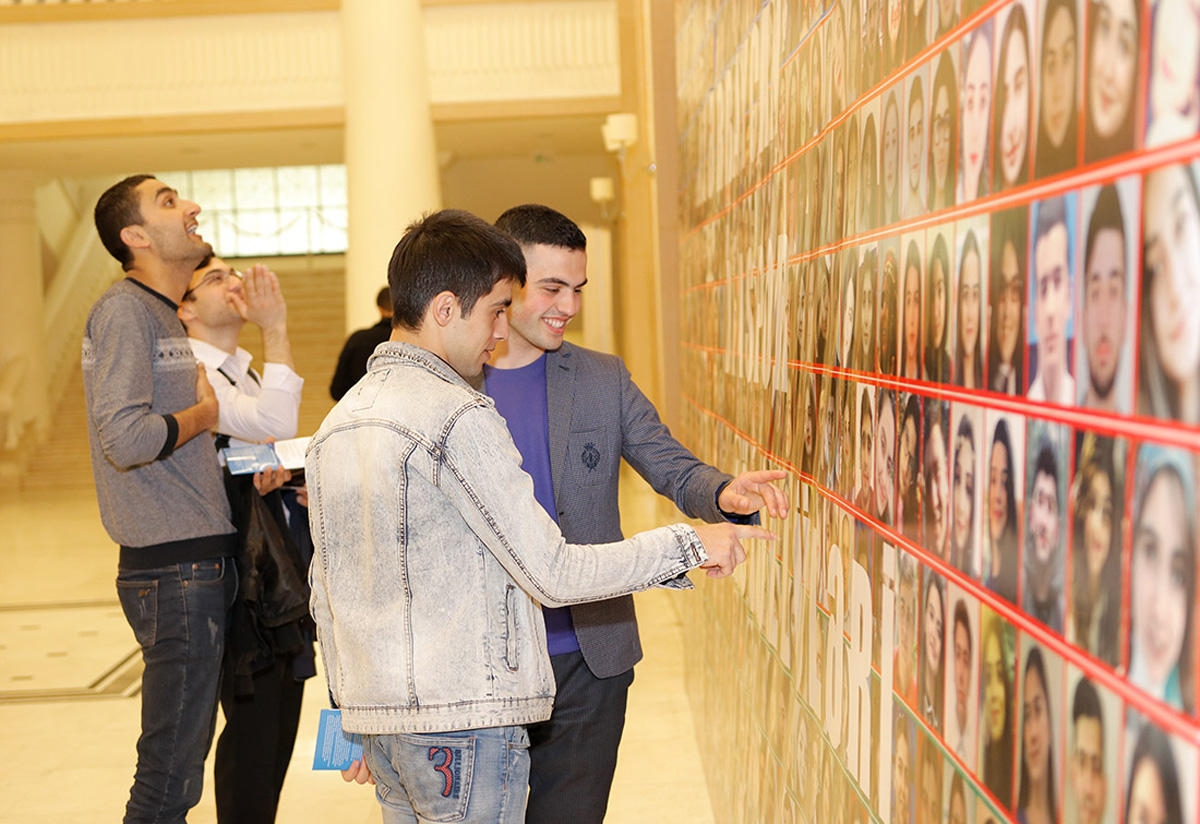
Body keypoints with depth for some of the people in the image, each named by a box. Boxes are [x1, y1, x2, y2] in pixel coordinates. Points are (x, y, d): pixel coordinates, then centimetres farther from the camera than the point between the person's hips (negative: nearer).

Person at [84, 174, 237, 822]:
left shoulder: (164, 317, 19)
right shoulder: (124, 310, -11)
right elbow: (124, 436, -23)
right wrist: (206, 411, -8)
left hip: (199, 562, 10)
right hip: (175, 568, -10)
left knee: (184, 755, 16)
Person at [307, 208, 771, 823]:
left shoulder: (334, 425, 11)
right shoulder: (459, 417, -16)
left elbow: (325, 593, 17)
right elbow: (555, 576, -17)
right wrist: (691, 545, -8)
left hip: (373, 712, 8)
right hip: (461, 717, -8)